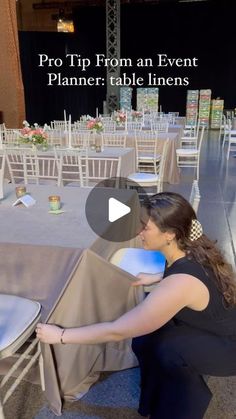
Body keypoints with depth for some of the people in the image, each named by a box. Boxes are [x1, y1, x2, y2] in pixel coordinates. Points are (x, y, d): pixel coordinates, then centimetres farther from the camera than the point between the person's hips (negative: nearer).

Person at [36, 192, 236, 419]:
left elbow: (116, 331, -32)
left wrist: (61, 336, -21)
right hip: (217, 327, 7)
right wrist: (156, 278, 8)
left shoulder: (179, 284, -39)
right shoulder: (193, 249, -14)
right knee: (143, 339, -4)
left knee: (168, 347, -28)